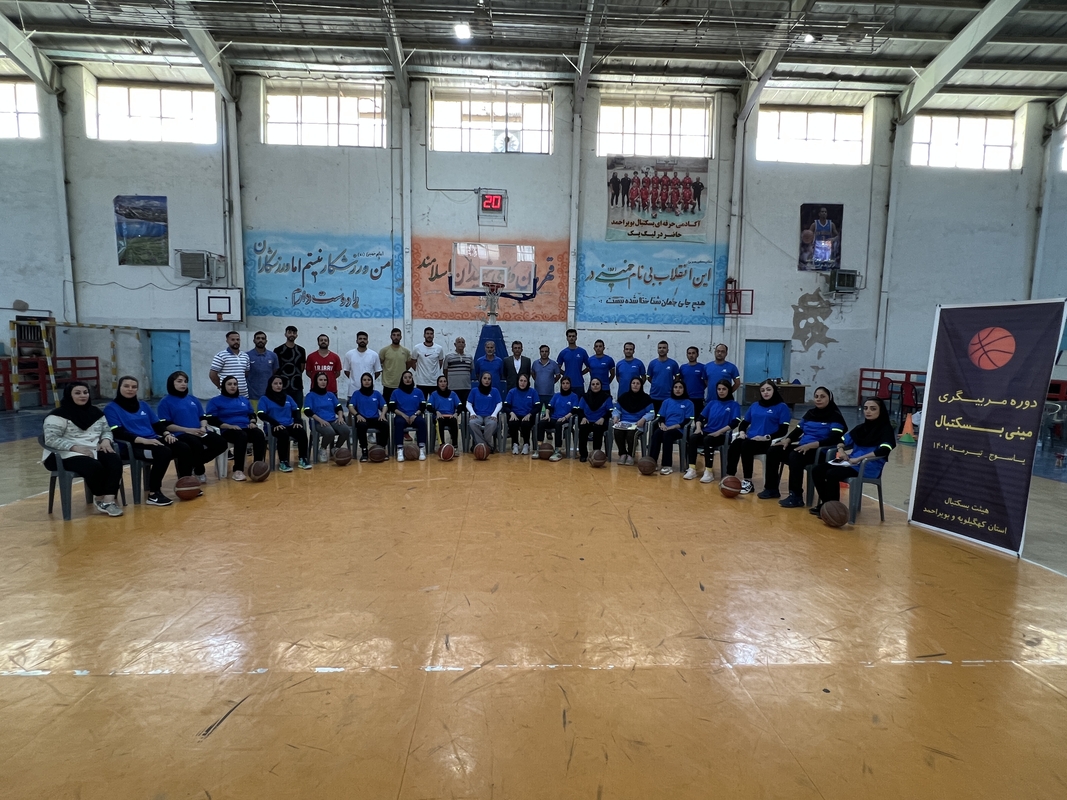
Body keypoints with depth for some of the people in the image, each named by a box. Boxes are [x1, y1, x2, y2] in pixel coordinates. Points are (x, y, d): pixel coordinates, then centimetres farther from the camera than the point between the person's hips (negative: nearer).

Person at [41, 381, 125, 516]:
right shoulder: (58, 415, -5)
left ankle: (109, 499, -30)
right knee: (95, 467, -34)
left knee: (115, 461, -27)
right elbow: (51, 439, -13)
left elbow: (107, 431, 22)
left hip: (94, 451, 6)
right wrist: (75, 447, -23)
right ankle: (99, 497, -9)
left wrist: (106, 440, -1)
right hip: (66, 454, -6)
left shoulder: (95, 412, 16)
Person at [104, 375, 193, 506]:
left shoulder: (143, 405, 21)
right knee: (164, 452, -34)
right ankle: (153, 494, -27)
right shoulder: (111, 408, 2)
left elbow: (156, 424, 20)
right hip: (133, 445, -6)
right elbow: (118, 433, -11)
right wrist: (143, 440, -23)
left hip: (154, 440, 6)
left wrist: (166, 434, -3)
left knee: (184, 448, -19)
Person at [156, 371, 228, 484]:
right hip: (181, 434, -6)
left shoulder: (193, 398, 21)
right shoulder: (165, 402, 4)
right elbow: (166, 425, -5)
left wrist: (203, 427, -3)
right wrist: (188, 430, -16)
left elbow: (203, 417, 21)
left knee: (221, 443, -19)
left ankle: (194, 464, 2)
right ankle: (200, 472, -9)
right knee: (197, 444, -38)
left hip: (199, 432, 6)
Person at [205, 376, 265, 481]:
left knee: (259, 435, -31)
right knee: (242, 436, -39)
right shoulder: (215, 401, 10)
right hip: (228, 430, -4)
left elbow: (252, 414, 26)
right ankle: (238, 470, -40)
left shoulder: (244, 400, 27)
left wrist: (252, 422, 1)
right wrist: (229, 426, -15)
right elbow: (212, 420, -1)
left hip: (246, 428, 4)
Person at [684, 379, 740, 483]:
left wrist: (718, 432, -19)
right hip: (707, 431, 4)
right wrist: (698, 427, -6)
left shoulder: (734, 405, 3)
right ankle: (692, 469, -26)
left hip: (722, 435, -4)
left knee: (707, 440, -36)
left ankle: (709, 472, -31)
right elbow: (700, 417, 15)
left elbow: (734, 423, -9)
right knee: (692, 438, -26)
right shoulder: (712, 403, 17)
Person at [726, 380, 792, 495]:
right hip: (749, 438, 5)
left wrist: (766, 437, -17)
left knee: (746, 446, -35)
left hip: (767, 442, -5)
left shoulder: (782, 407, 4)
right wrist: (741, 432, -1)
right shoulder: (754, 405, 22)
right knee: (734, 445, -29)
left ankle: (748, 482, -28)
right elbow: (744, 422, 22)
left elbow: (783, 430, -4)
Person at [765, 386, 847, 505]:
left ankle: (796, 496, -30)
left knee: (795, 456, -36)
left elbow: (834, 439, -18)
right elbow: (798, 429, 17)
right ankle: (772, 488, -1)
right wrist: (788, 439, -5)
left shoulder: (835, 416, -5)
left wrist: (811, 445, -29)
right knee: (773, 451, -9)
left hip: (820, 452, -7)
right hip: (802, 447, 8)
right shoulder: (810, 412, 17)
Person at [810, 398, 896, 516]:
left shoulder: (886, 429, -5)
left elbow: (884, 450, -23)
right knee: (817, 470, -12)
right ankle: (826, 503, 0)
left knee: (832, 474, -29)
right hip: (851, 461, 7)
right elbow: (843, 440, 22)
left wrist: (858, 459, -25)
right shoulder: (861, 427, 17)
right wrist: (841, 450, -2)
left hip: (869, 467, -7)